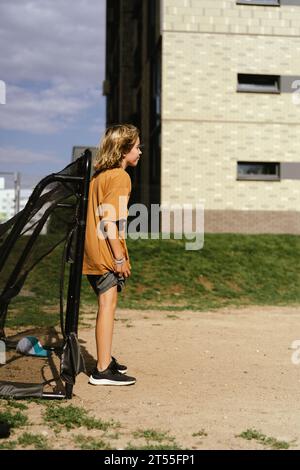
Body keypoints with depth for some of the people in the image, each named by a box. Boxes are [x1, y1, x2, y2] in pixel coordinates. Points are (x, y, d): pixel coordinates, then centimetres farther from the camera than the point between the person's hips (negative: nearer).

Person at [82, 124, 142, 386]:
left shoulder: (98, 175, 14)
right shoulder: (120, 176, -13)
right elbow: (109, 220, -20)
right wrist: (119, 257, -18)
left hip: (92, 252, 9)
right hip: (106, 251, -9)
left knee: (106, 304, 18)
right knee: (108, 305, -5)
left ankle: (105, 359, 29)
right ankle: (103, 370, -1)